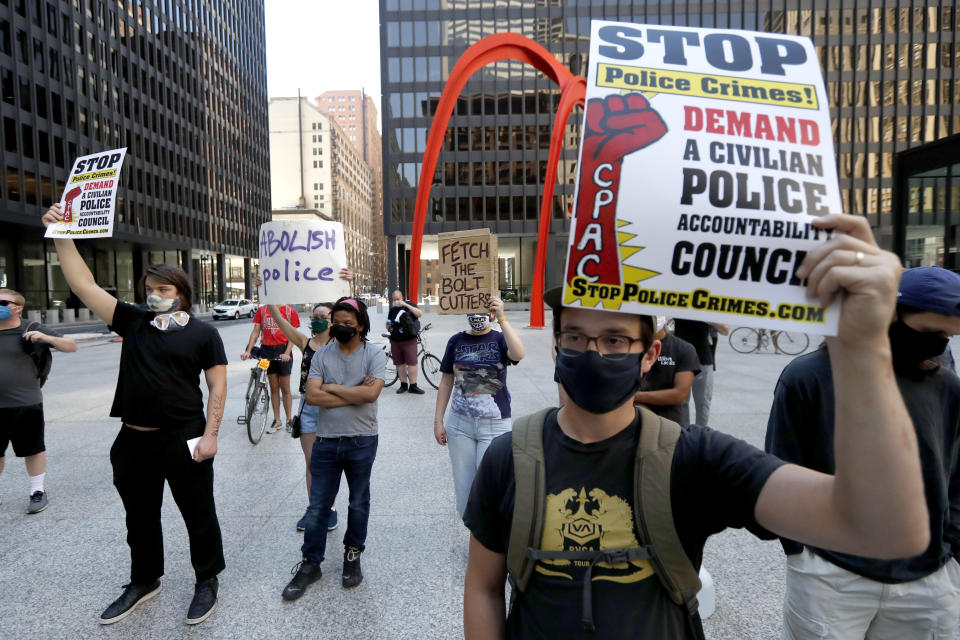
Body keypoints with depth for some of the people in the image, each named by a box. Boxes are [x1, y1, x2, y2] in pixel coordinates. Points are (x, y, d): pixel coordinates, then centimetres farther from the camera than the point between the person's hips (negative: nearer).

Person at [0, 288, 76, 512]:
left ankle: (38, 492, 19)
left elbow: (71, 346, -6)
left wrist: (45, 338, -22)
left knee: (33, 449, 7)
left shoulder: (32, 330, -4)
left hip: (26, 404, -4)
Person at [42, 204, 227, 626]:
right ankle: (144, 582, 39)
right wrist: (62, 236, -4)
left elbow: (217, 387, -6)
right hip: (133, 440, 5)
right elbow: (83, 284, 3)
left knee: (198, 514, 8)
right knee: (139, 517, 19)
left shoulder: (203, 334, -4)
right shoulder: (133, 322, 6)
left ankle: (207, 581, 26)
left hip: (183, 440, -4)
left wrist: (210, 434, -13)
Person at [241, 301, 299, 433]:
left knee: (285, 389, 4)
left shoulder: (290, 311, -1)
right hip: (266, 350, 2)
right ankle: (277, 421, 19)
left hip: (283, 351, -2)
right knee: (274, 388, 10)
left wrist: (287, 353, -16)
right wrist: (248, 351, -6)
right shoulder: (261, 310, 6)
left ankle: (289, 419, 16)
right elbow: (256, 332, 5)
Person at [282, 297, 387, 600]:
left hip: (361, 441, -2)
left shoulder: (374, 355, -6)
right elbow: (312, 395, -10)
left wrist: (332, 387, -12)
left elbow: (371, 394, -21)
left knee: (358, 503, 15)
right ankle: (310, 564, 24)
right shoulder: (322, 355, 1)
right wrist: (355, 393, -15)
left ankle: (353, 557, 34)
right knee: (317, 507, 9)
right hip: (326, 441, 2)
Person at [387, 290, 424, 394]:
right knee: (399, 364, 6)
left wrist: (406, 305, -20)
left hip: (409, 340, -4)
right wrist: (388, 324, -3)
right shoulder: (392, 310, 14)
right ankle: (403, 385, 17)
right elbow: (388, 328, 22)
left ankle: (413, 386, -2)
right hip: (395, 341, 4)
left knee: (412, 363, -8)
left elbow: (420, 313, -17)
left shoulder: (409, 305, 2)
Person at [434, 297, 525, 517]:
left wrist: (502, 318, -31)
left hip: (494, 425, -3)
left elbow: (518, 354, -28)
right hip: (460, 423, 3)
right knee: (463, 485, 11)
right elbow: (446, 382, 7)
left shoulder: (499, 339, -4)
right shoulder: (456, 341, 3)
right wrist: (438, 420, 5)